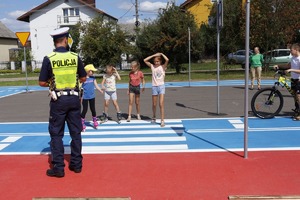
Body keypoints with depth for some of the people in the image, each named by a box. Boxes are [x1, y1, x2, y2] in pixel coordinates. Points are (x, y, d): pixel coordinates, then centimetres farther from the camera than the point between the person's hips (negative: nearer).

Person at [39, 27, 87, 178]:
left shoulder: (49, 59, -9)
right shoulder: (75, 57, -2)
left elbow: (42, 82, -6)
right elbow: (83, 78, 6)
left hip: (58, 100, -2)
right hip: (74, 98, 2)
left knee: (56, 134, 7)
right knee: (76, 132, 12)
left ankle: (58, 168, 9)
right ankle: (76, 164, 20)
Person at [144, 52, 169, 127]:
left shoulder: (163, 67, 0)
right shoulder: (152, 66, 7)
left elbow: (167, 60, -18)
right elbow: (145, 60, 0)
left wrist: (161, 54, -3)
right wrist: (154, 55, 0)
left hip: (161, 86, -3)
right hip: (154, 86, 3)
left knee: (161, 104, -10)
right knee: (154, 104, 12)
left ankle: (162, 120, -8)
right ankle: (154, 117, 33)